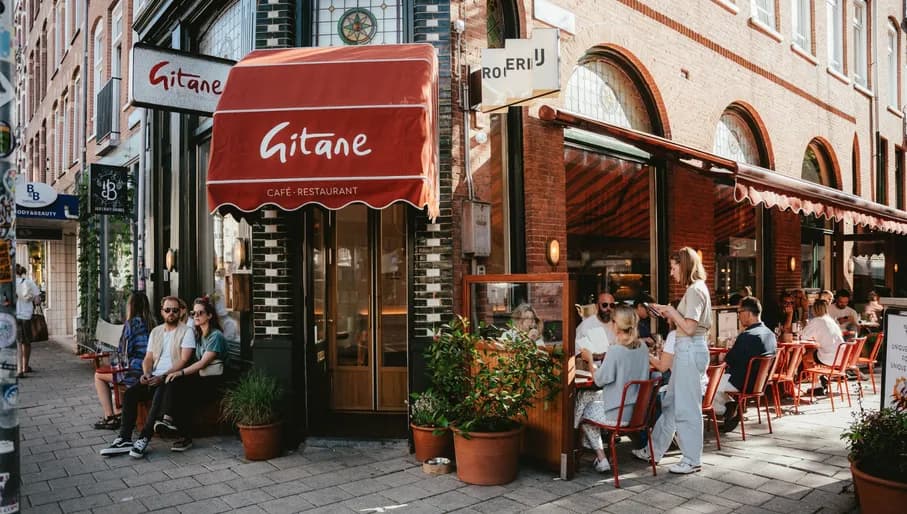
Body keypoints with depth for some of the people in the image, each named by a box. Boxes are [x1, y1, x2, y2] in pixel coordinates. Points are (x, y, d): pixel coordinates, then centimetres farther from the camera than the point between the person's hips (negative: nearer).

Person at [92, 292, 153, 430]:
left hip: (135, 372, -7)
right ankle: (120, 413, 36)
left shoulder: (132, 323, -13)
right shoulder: (151, 323, 7)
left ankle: (109, 417, 14)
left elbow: (124, 351, -10)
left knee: (99, 375, 17)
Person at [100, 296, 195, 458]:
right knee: (130, 393, -17)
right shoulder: (156, 331, 19)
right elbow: (148, 358, 16)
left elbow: (184, 360, -11)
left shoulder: (186, 331, -2)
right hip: (154, 377, 6)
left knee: (160, 395, -34)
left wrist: (163, 376, -20)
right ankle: (124, 439, -16)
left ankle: (144, 439, -28)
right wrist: (146, 374, -5)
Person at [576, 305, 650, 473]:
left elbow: (599, 380, -14)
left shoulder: (615, 350, -21)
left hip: (619, 415, -7)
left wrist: (590, 359, 0)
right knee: (598, 397, 28)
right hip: (639, 412, 7)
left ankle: (601, 459, 13)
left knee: (583, 411, 19)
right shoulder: (643, 348, 0)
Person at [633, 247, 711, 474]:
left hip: (690, 351, -11)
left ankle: (692, 460, 10)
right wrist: (671, 315, 11)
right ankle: (654, 450, 25)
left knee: (687, 406, -1)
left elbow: (689, 328, -20)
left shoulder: (695, 290, -15)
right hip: (687, 350, 11)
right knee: (671, 402, 15)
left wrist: (671, 311, -9)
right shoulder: (697, 289, 16)